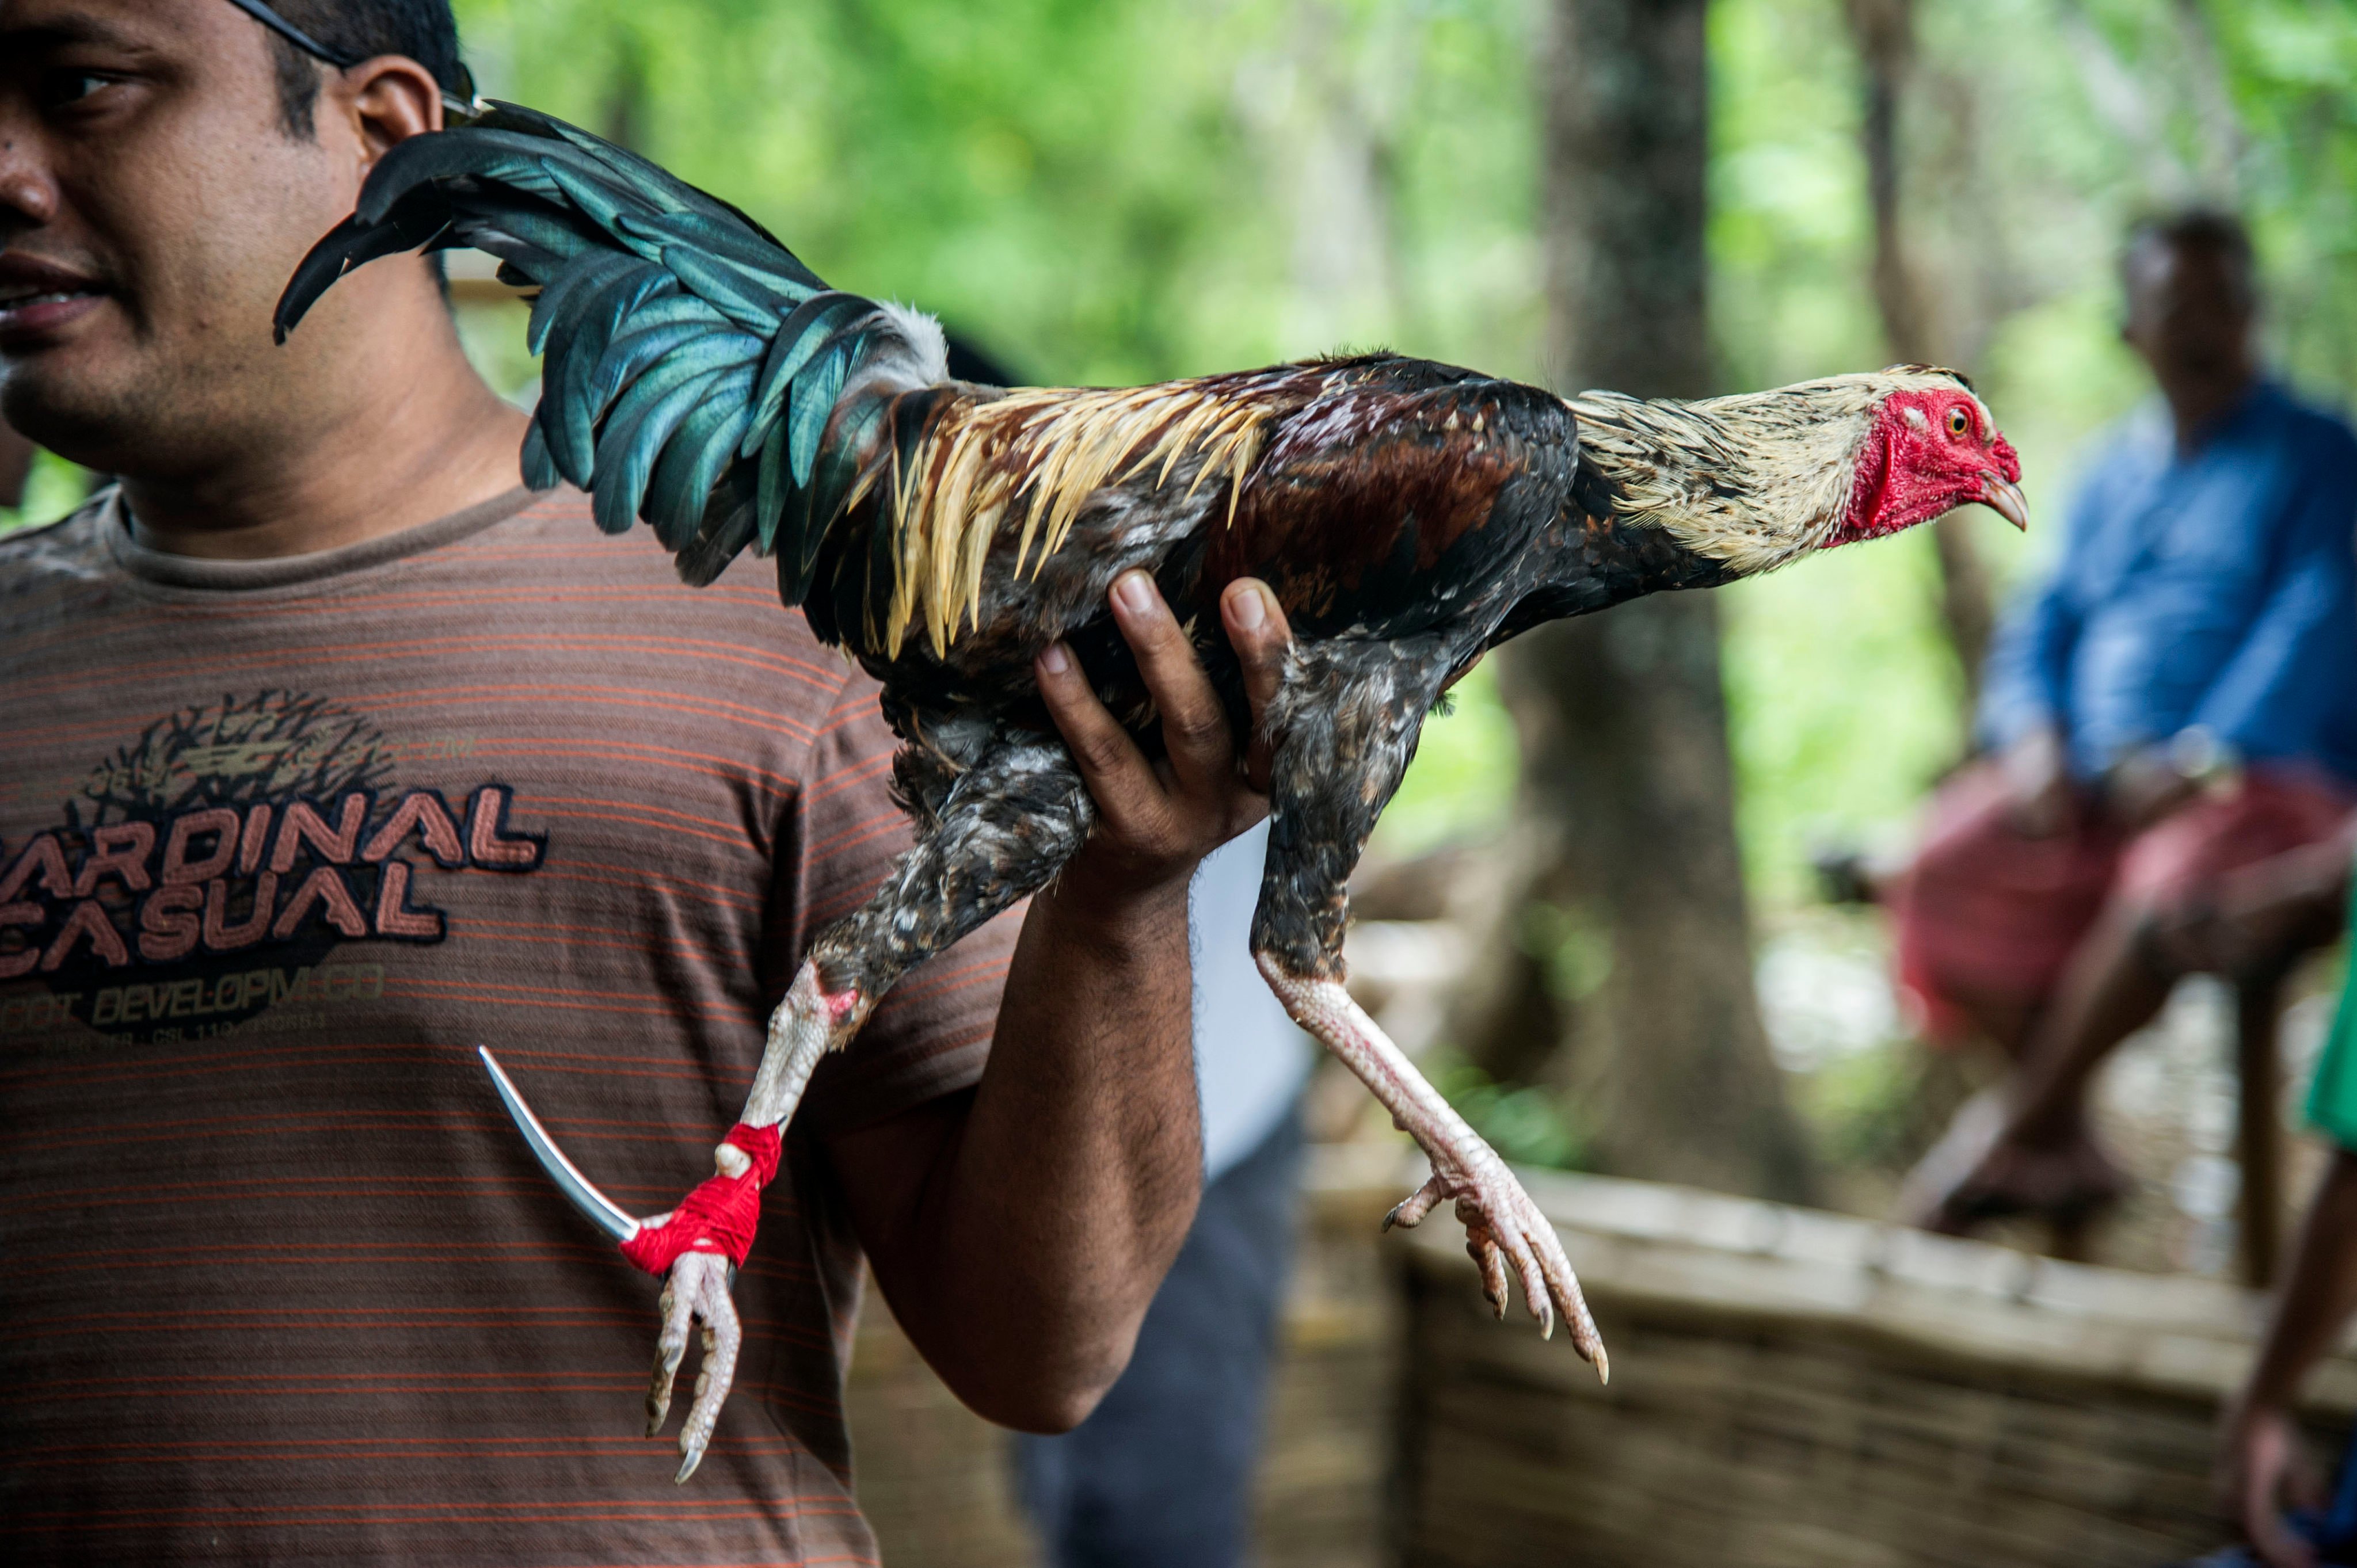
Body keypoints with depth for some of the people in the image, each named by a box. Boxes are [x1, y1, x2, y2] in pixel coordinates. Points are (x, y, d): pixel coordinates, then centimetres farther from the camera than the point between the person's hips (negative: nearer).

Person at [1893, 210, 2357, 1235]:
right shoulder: (2115, 475, 21)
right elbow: (2042, 625, 17)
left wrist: (2197, 761, -21)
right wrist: (2035, 737, -5)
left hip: (2266, 777, -5)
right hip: (2093, 780, 5)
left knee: (2174, 884, -38)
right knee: (1950, 869, -22)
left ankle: (2021, 1123, -21)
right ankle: (2070, 1148, -14)